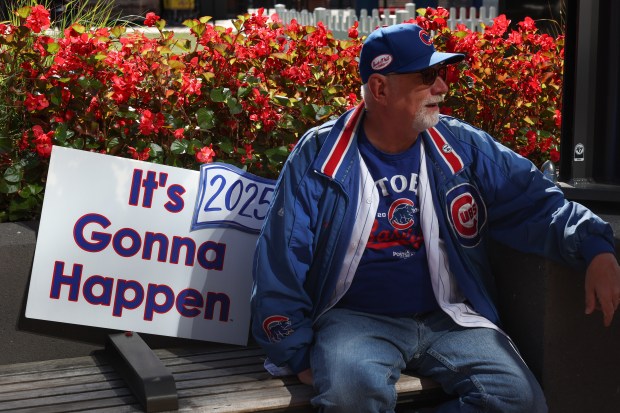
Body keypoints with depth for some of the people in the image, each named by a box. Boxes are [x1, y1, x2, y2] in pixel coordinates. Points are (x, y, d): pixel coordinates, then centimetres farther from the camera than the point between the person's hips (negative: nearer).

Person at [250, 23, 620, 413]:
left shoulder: (463, 146, 4)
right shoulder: (320, 155, -3)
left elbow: (536, 202, 4)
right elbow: (282, 261, -2)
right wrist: (297, 353, -6)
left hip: (449, 318, 4)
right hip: (357, 319, -3)